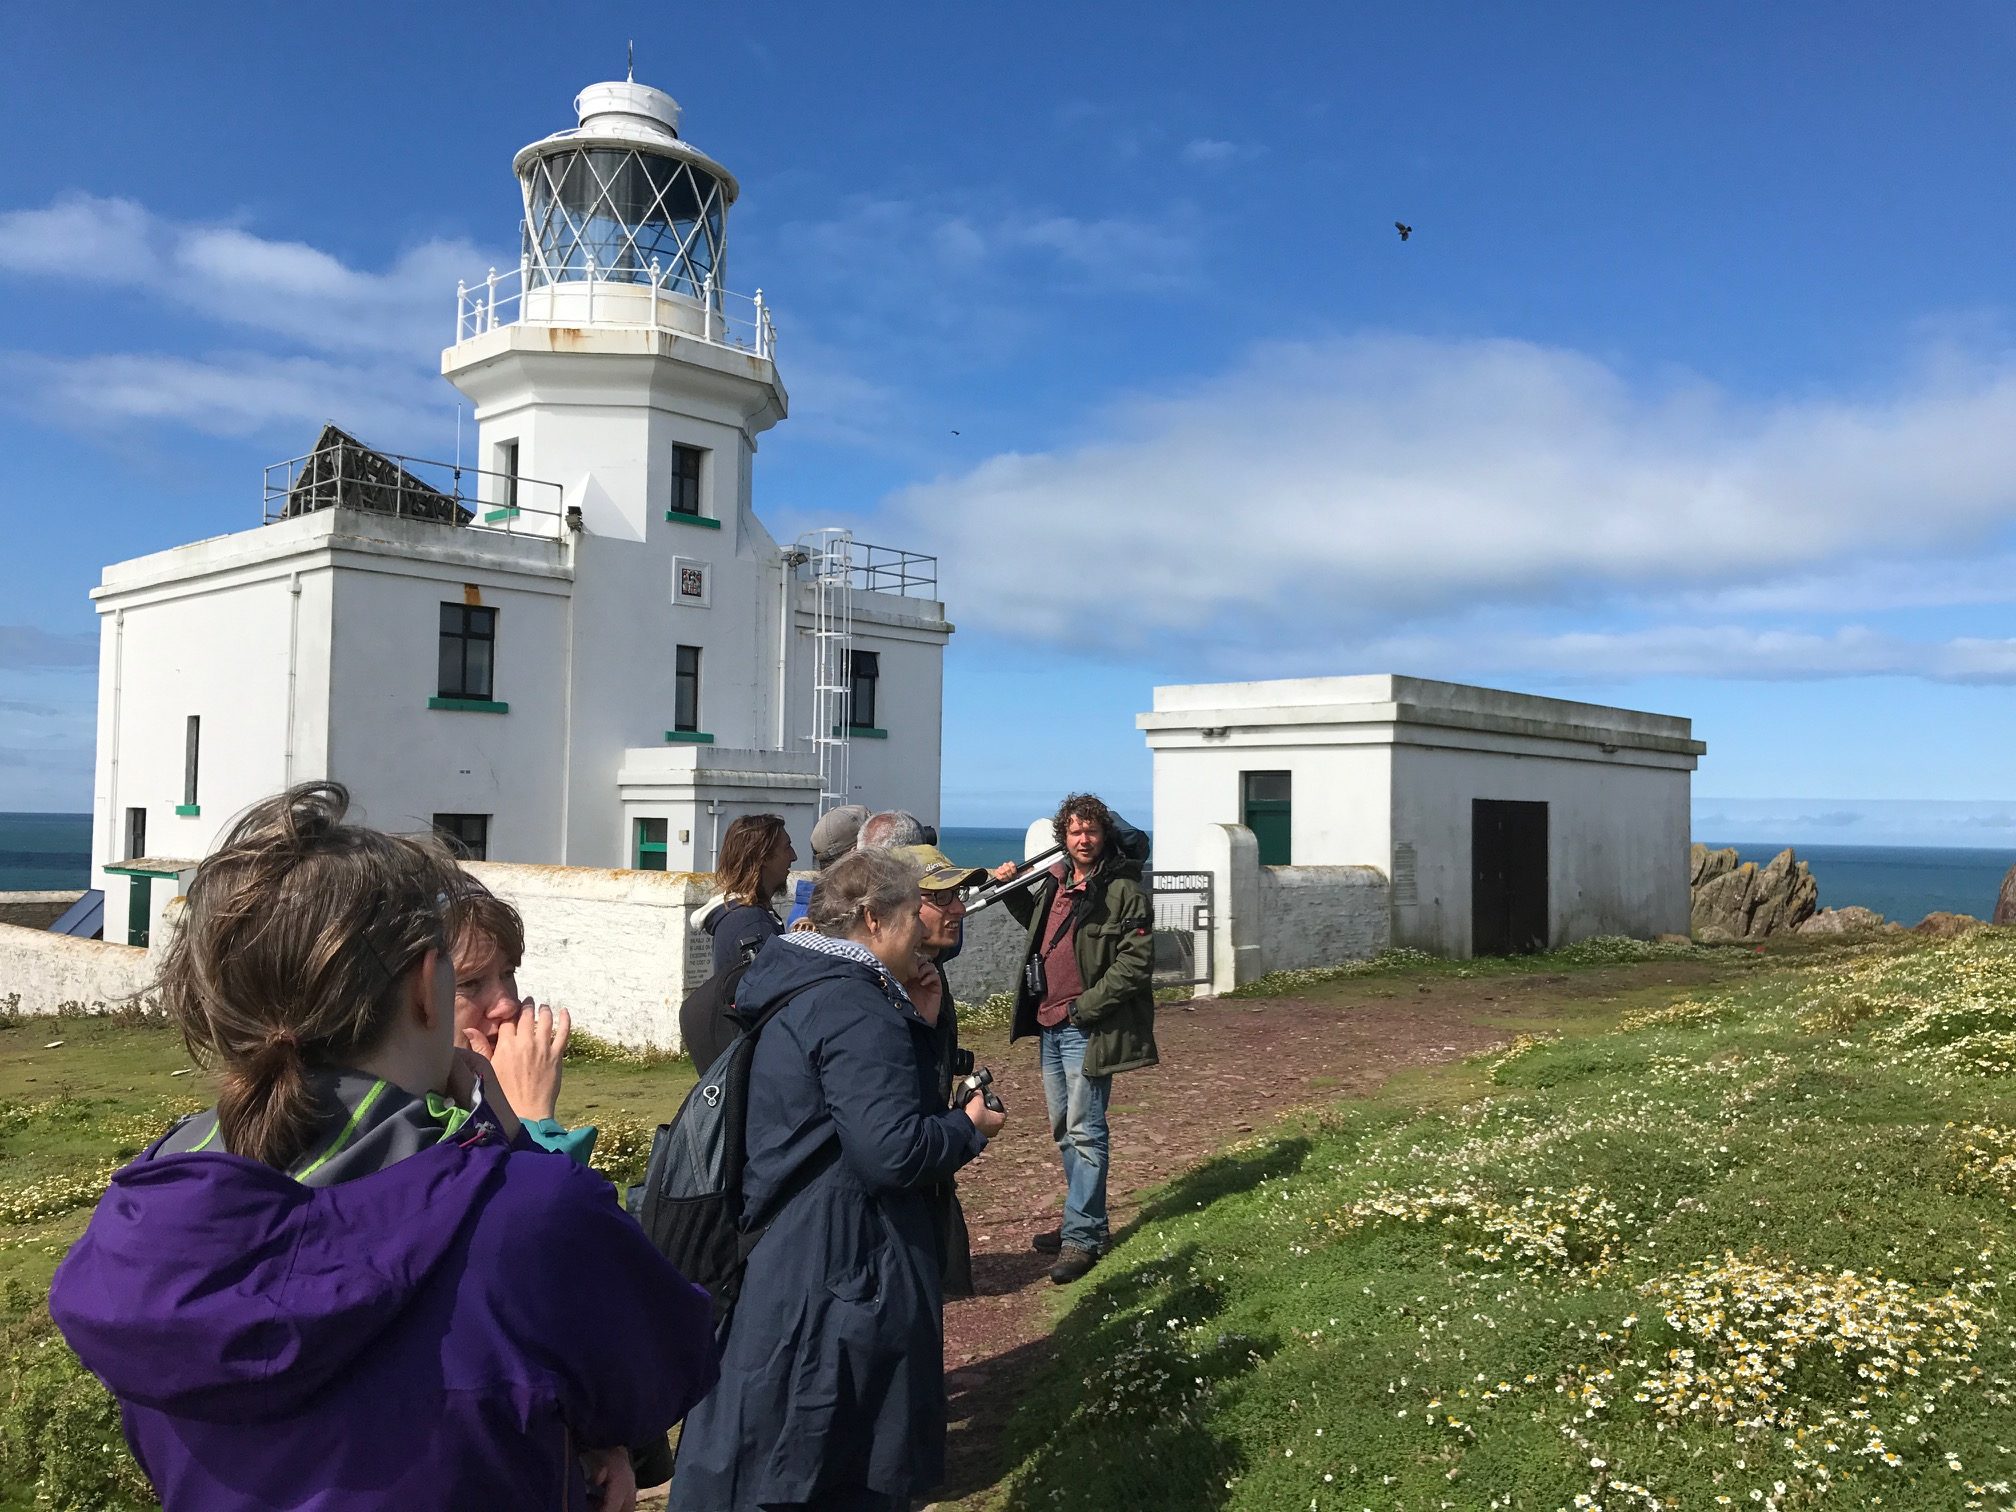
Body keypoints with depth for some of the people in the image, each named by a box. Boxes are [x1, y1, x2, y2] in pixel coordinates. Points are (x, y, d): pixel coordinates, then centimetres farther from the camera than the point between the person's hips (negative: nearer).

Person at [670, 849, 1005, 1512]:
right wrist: (969, 1128, -9)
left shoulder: (797, 987, 10)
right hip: (842, 1277, -10)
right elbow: (893, 1152, -27)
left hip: (783, 1253, 10)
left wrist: (945, 1113, 14)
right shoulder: (859, 1011, -23)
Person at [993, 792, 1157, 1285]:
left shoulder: (1124, 891, -12)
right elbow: (1036, 921, 32)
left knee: (1084, 1132, -5)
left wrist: (1085, 1006, -19)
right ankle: (1085, 1222, 29)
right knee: (1064, 1131, 16)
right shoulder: (1055, 881, 11)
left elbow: (1135, 964, -17)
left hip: (1087, 1028, -8)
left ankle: (1081, 1237, 2)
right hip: (1049, 1025, 8)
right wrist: (1010, 888, 17)